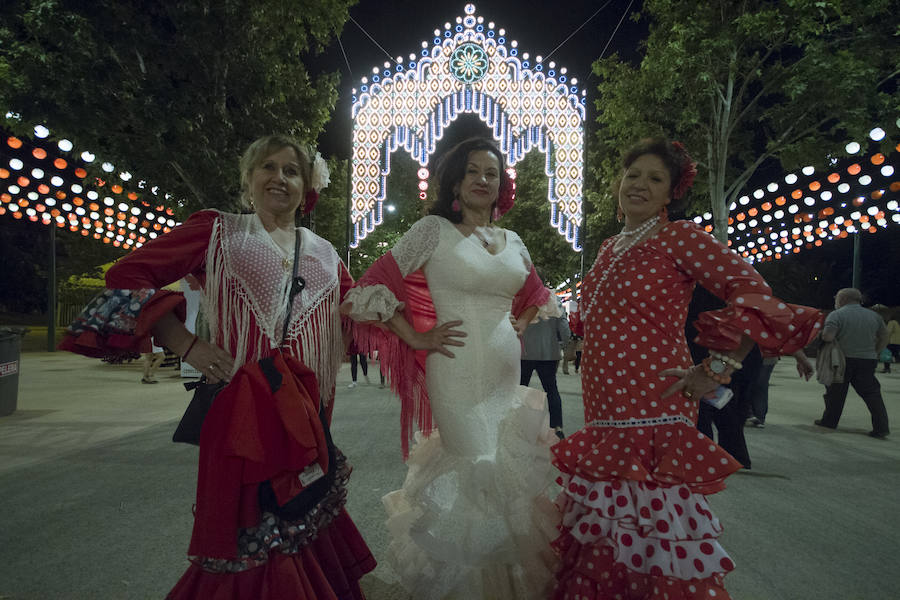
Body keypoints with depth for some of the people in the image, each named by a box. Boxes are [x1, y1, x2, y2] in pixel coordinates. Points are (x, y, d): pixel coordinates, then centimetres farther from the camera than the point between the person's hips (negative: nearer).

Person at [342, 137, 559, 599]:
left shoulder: (513, 242, 13)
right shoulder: (433, 230, -3)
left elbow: (535, 295, 30)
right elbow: (372, 287, -7)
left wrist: (520, 325, 12)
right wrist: (416, 338, -9)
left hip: (507, 370, 6)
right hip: (458, 372, -6)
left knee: (509, 469, 11)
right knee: (478, 471, -4)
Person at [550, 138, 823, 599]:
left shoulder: (678, 237, -5)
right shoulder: (609, 249, 17)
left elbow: (753, 294, -13)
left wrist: (716, 370, -14)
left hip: (652, 414, -7)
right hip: (603, 417, 7)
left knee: (651, 541, -2)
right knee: (603, 543, 14)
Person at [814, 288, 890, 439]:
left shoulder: (836, 315, -8)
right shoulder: (874, 315, 10)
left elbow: (827, 337, -20)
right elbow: (884, 338, 15)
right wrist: (874, 353, 20)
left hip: (843, 359, -3)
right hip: (868, 360, 4)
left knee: (835, 392, 9)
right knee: (872, 394, 6)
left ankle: (829, 421, 18)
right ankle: (881, 428, 1)